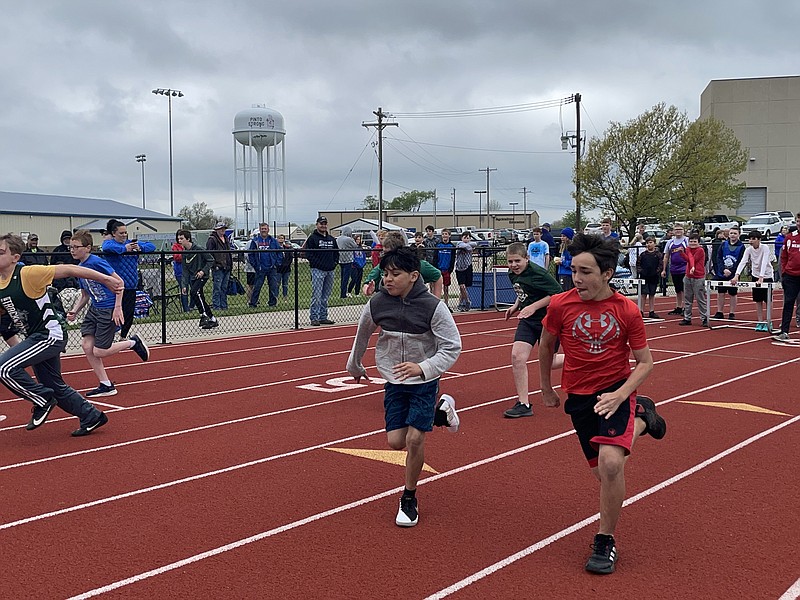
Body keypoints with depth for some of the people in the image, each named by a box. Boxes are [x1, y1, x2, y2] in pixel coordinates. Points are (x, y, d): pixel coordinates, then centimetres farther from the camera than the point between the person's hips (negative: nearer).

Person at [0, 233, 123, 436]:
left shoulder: (28, 274, -18)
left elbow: (68, 270, -18)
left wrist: (105, 279, -19)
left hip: (50, 335, -9)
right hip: (35, 338, 9)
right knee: (55, 388, 17)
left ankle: (43, 400, -3)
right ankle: (91, 417, 33)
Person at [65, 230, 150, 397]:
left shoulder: (96, 262, -17)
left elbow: (119, 282, -17)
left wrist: (118, 307, -19)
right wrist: (74, 311, 3)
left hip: (109, 310, -8)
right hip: (94, 309, 8)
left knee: (99, 352, -7)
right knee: (86, 345, -2)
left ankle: (133, 342, 16)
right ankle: (106, 385, 8)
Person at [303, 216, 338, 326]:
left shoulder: (332, 239, 17)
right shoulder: (312, 238, -3)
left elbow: (336, 252, 24)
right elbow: (308, 254, -9)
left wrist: (335, 262, 8)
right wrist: (318, 264, -15)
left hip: (330, 271, 6)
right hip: (318, 270, -6)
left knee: (326, 296, 11)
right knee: (316, 295, -9)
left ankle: (323, 317, 17)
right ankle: (314, 318, -6)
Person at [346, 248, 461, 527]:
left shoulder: (433, 306, -20)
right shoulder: (377, 303, -10)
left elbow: (452, 346, -16)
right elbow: (362, 335, 10)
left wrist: (423, 368, -30)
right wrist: (355, 366, 24)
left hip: (424, 381, -4)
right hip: (394, 381, 4)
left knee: (414, 438, -11)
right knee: (396, 441, 1)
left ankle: (409, 499, 12)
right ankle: (440, 411, 29)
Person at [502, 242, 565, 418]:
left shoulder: (537, 273, -22)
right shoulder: (513, 274, 3)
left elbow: (558, 294, -21)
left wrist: (534, 306, -24)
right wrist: (516, 306, 5)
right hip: (527, 320, 7)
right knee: (517, 356, -9)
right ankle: (523, 404, -3)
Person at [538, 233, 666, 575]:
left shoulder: (627, 310, -12)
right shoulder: (560, 305, -9)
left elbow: (645, 362, -4)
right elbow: (545, 346, 9)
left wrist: (620, 395, -19)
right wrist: (546, 391, 17)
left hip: (616, 391, -3)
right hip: (579, 397, 3)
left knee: (611, 462, -25)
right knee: (603, 472, 12)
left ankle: (605, 543, -5)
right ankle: (640, 419, 40)